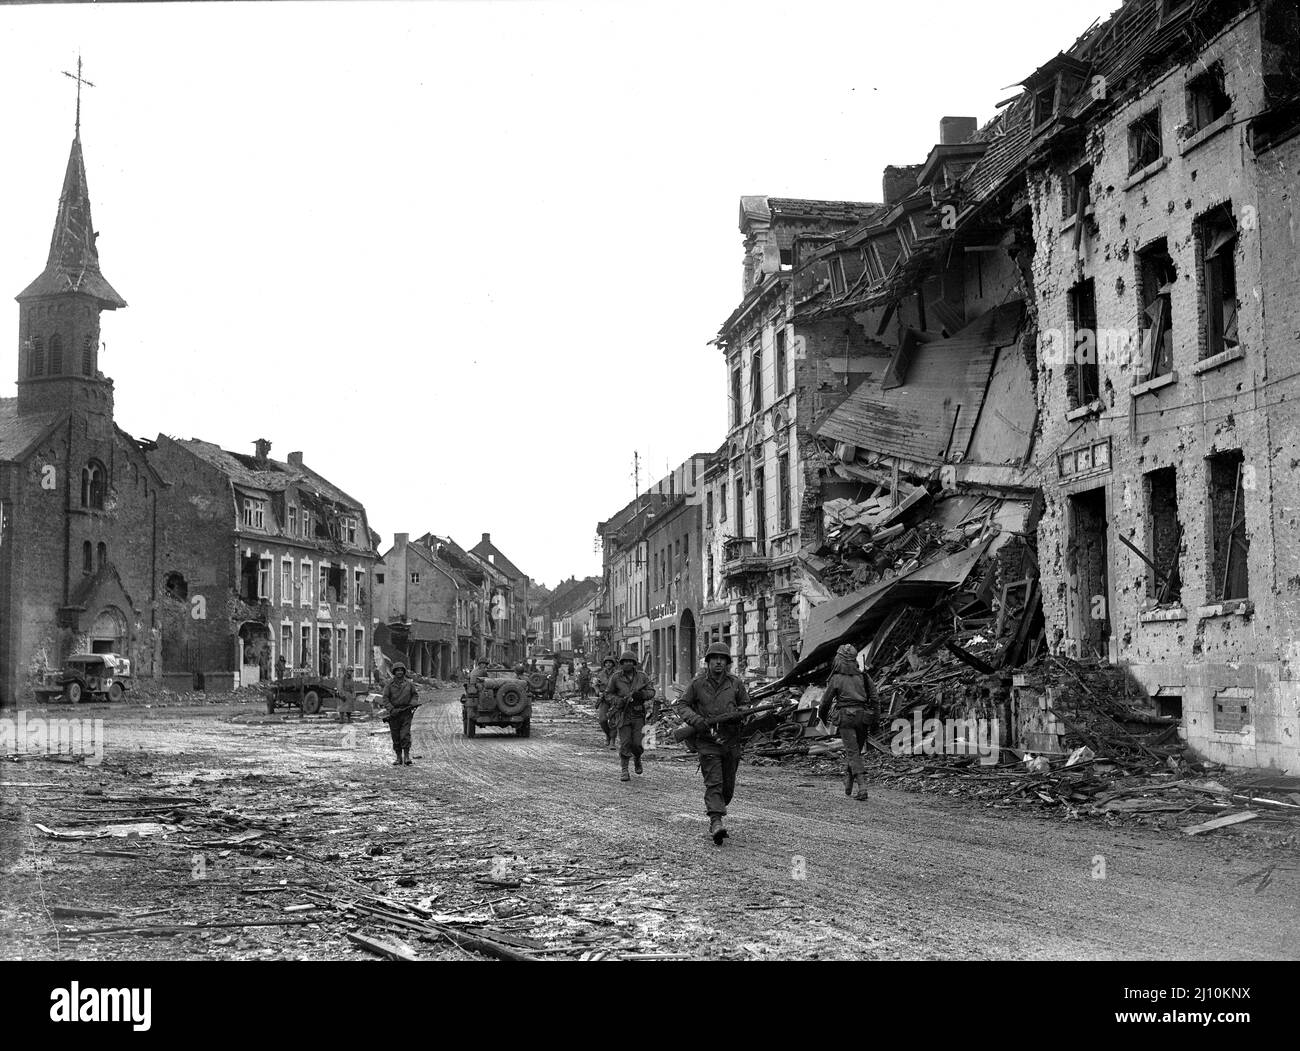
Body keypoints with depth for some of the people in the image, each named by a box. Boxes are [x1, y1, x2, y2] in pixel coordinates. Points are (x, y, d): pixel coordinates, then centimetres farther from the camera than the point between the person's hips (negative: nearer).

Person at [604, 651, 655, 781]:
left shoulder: (641, 676, 1)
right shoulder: (616, 677, -5)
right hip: (623, 715, -1)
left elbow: (651, 691, 6)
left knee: (637, 743, -1)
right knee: (625, 744, -6)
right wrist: (619, 701, -17)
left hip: (638, 715, 1)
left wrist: (642, 694, -15)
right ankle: (624, 771, 4)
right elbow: (608, 695, 0)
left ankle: (637, 759, 32)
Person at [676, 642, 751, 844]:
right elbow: (682, 705, 4)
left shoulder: (735, 684, 4)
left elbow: (745, 704, 18)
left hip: (731, 742, 3)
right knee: (713, 783, -14)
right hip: (707, 741, -3)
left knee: (728, 786, 10)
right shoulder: (698, 684, -2)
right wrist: (697, 720, -13)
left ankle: (714, 816, 31)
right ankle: (716, 822, -23)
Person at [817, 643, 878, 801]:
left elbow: (825, 701, 5)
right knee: (854, 751, 20)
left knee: (853, 754, -5)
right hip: (863, 717, 4)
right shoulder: (863, 676, 6)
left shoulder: (836, 679, -3)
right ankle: (848, 784, 25)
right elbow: (874, 699, 3)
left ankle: (862, 787, -17)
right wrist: (875, 721, 9)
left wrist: (823, 717, 24)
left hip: (846, 718, -4)